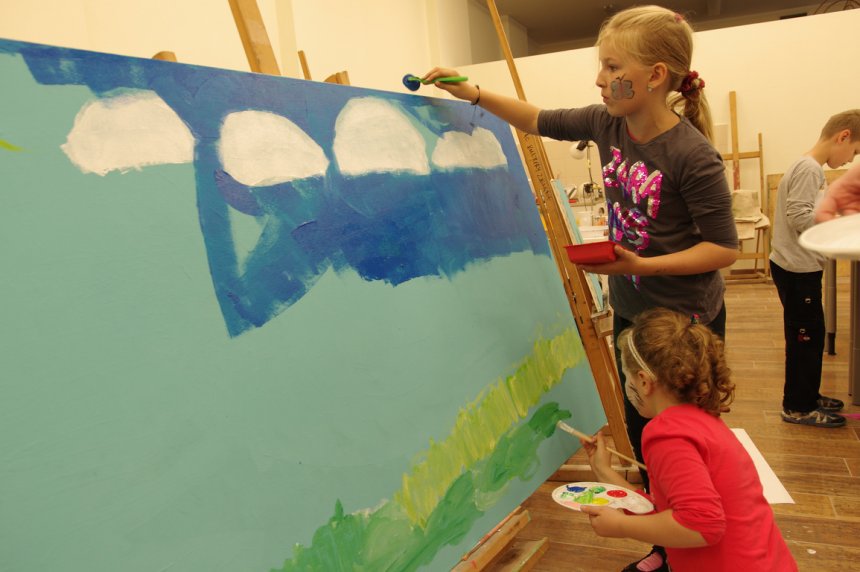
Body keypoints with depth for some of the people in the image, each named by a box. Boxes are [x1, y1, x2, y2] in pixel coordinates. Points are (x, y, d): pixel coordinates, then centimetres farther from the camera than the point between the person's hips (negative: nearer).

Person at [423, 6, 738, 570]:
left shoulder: (692, 156, -25)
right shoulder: (609, 123, -4)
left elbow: (725, 248, -19)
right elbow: (541, 121, 9)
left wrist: (641, 265, -26)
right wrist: (474, 93, 1)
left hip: (687, 320, -7)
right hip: (630, 312, 7)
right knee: (643, 438, 17)